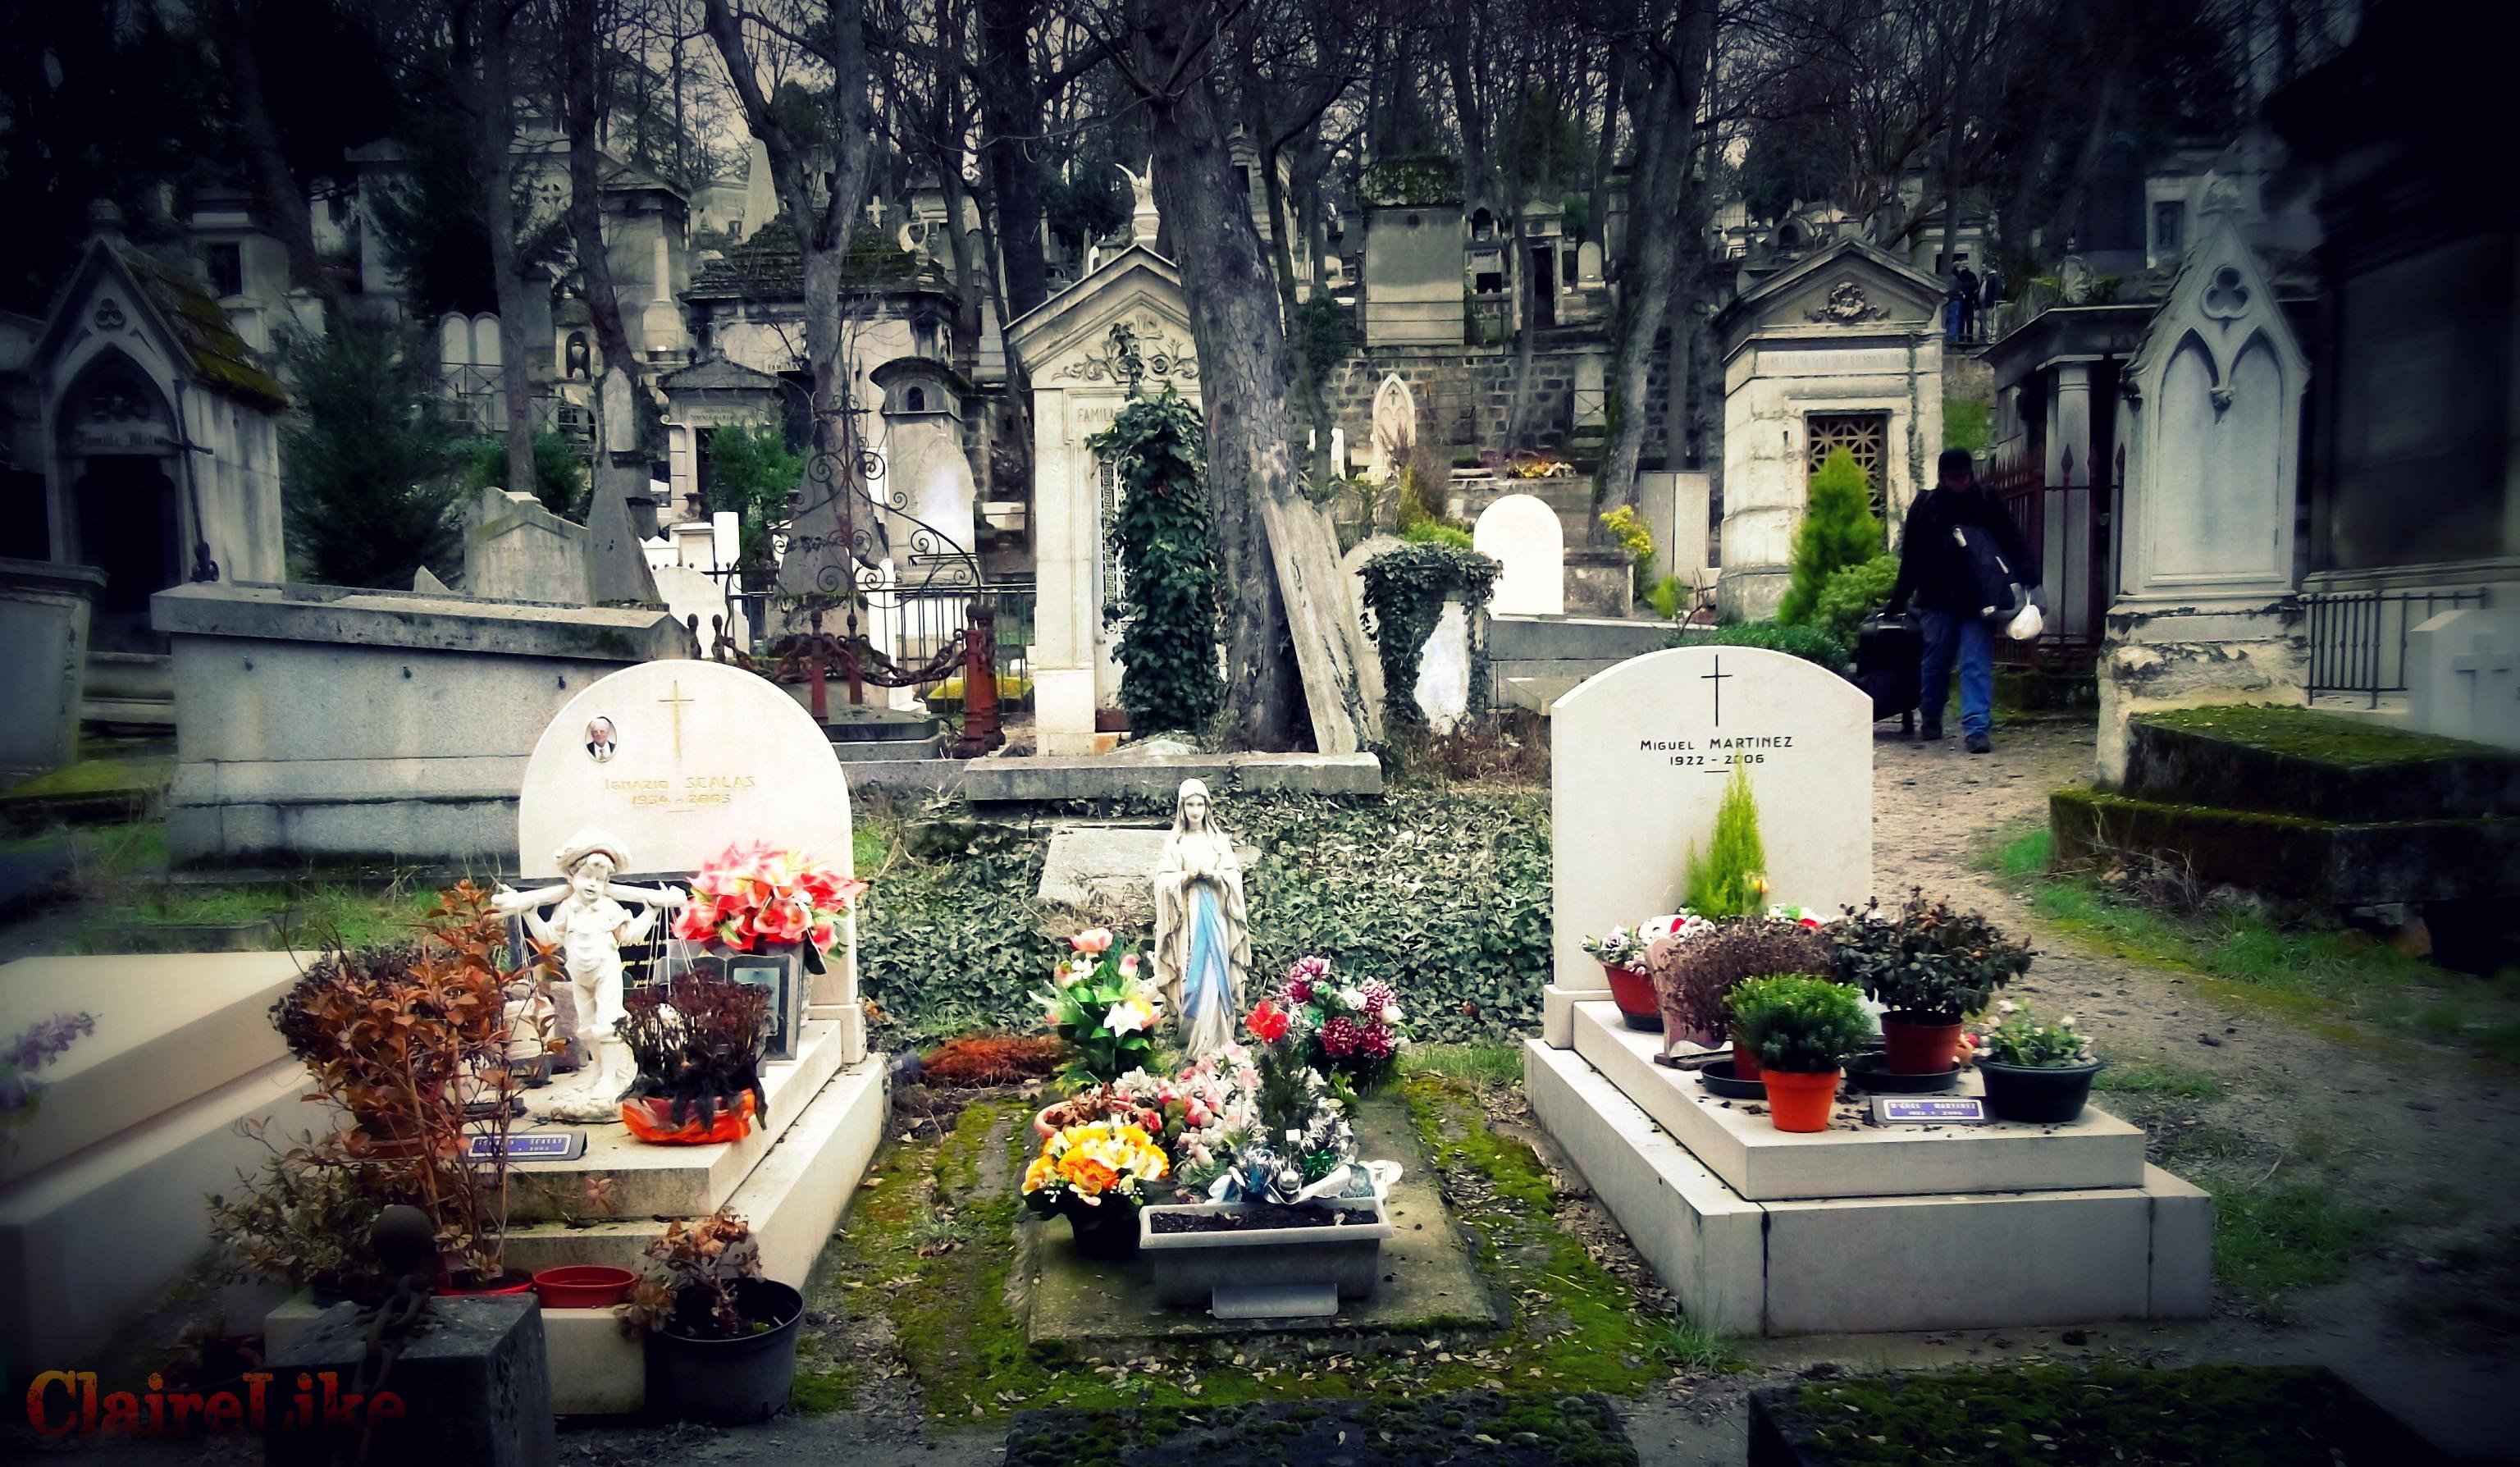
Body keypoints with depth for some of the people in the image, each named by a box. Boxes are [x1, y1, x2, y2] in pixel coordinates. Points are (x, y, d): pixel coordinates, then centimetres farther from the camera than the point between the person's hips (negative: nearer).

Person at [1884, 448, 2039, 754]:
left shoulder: (1987, 503, 3)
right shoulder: (1925, 506, 3)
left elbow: (2013, 544, -1)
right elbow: (1910, 557, 6)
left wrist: (2029, 579, -15)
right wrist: (1898, 600, 7)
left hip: (1978, 600, 0)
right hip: (1938, 600, 1)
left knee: (1977, 664, -7)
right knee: (1936, 660, 8)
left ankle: (1978, 728, -9)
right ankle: (1931, 717, 30)